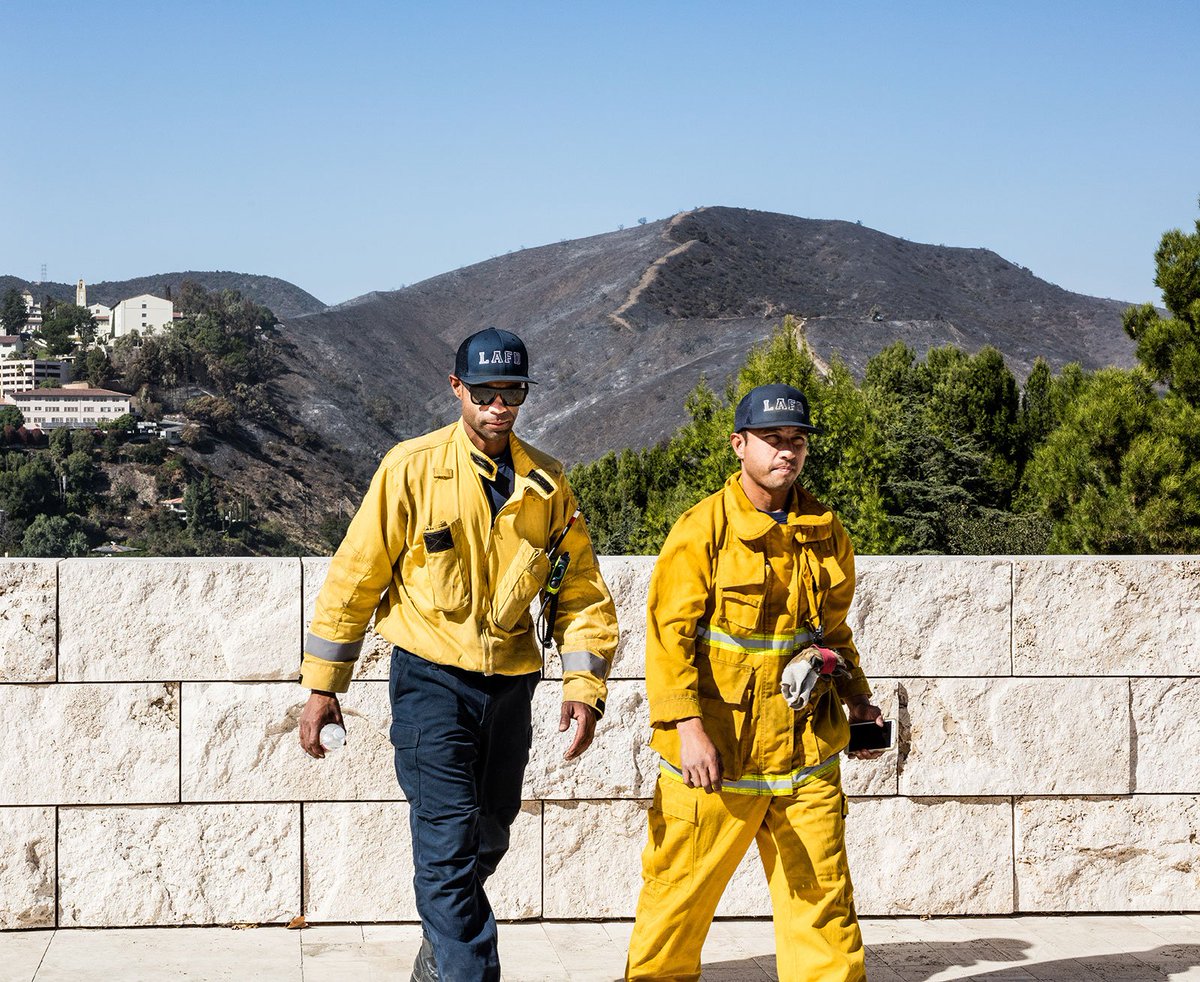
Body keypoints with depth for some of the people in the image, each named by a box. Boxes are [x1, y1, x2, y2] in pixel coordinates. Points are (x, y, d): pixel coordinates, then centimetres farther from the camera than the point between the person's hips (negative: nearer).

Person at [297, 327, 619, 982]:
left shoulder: (546, 484, 2)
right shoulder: (412, 467, -8)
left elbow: (581, 593, 8)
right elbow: (355, 577, -4)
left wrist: (583, 687, -5)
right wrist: (322, 687, -3)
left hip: (510, 682, 4)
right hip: (431, 679, -4)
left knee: (486, 839, 17)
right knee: (449, 841, -13)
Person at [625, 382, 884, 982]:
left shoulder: (825, 534, 11)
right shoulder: (702, 529, -6)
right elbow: (668, 633, -10)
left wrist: (858, 700, 11)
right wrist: (689, 727, -19)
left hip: (806, 751, 4)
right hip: (716, 753, -4)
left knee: (821, 894, 4)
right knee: (681, 891, 6)